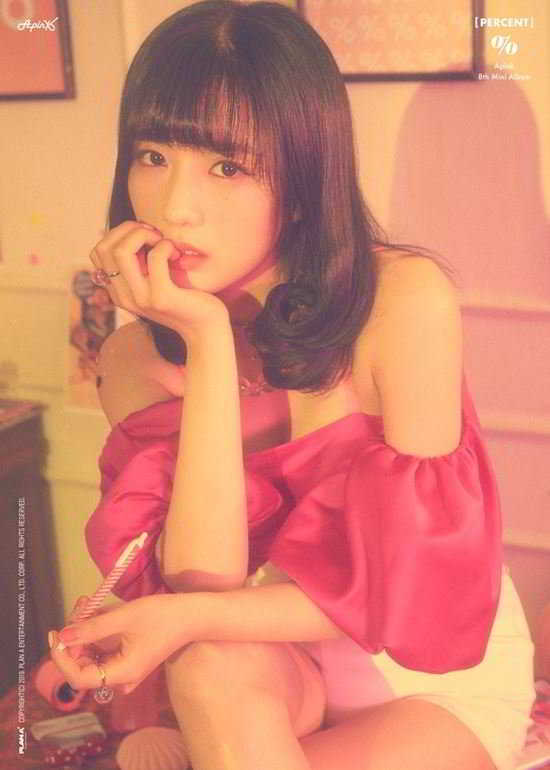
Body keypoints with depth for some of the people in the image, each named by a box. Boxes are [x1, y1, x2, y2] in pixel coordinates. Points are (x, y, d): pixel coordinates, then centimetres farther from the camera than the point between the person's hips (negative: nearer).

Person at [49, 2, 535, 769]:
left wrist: (189, 619, -30)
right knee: (215, 673, -31)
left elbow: (409, 575, -18)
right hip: (278, 659, 2)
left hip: (442, 677, -1)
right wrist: (208, 340, -28)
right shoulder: (135, 359, -11)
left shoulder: (404, 301, -21)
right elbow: (202, 587, -22)